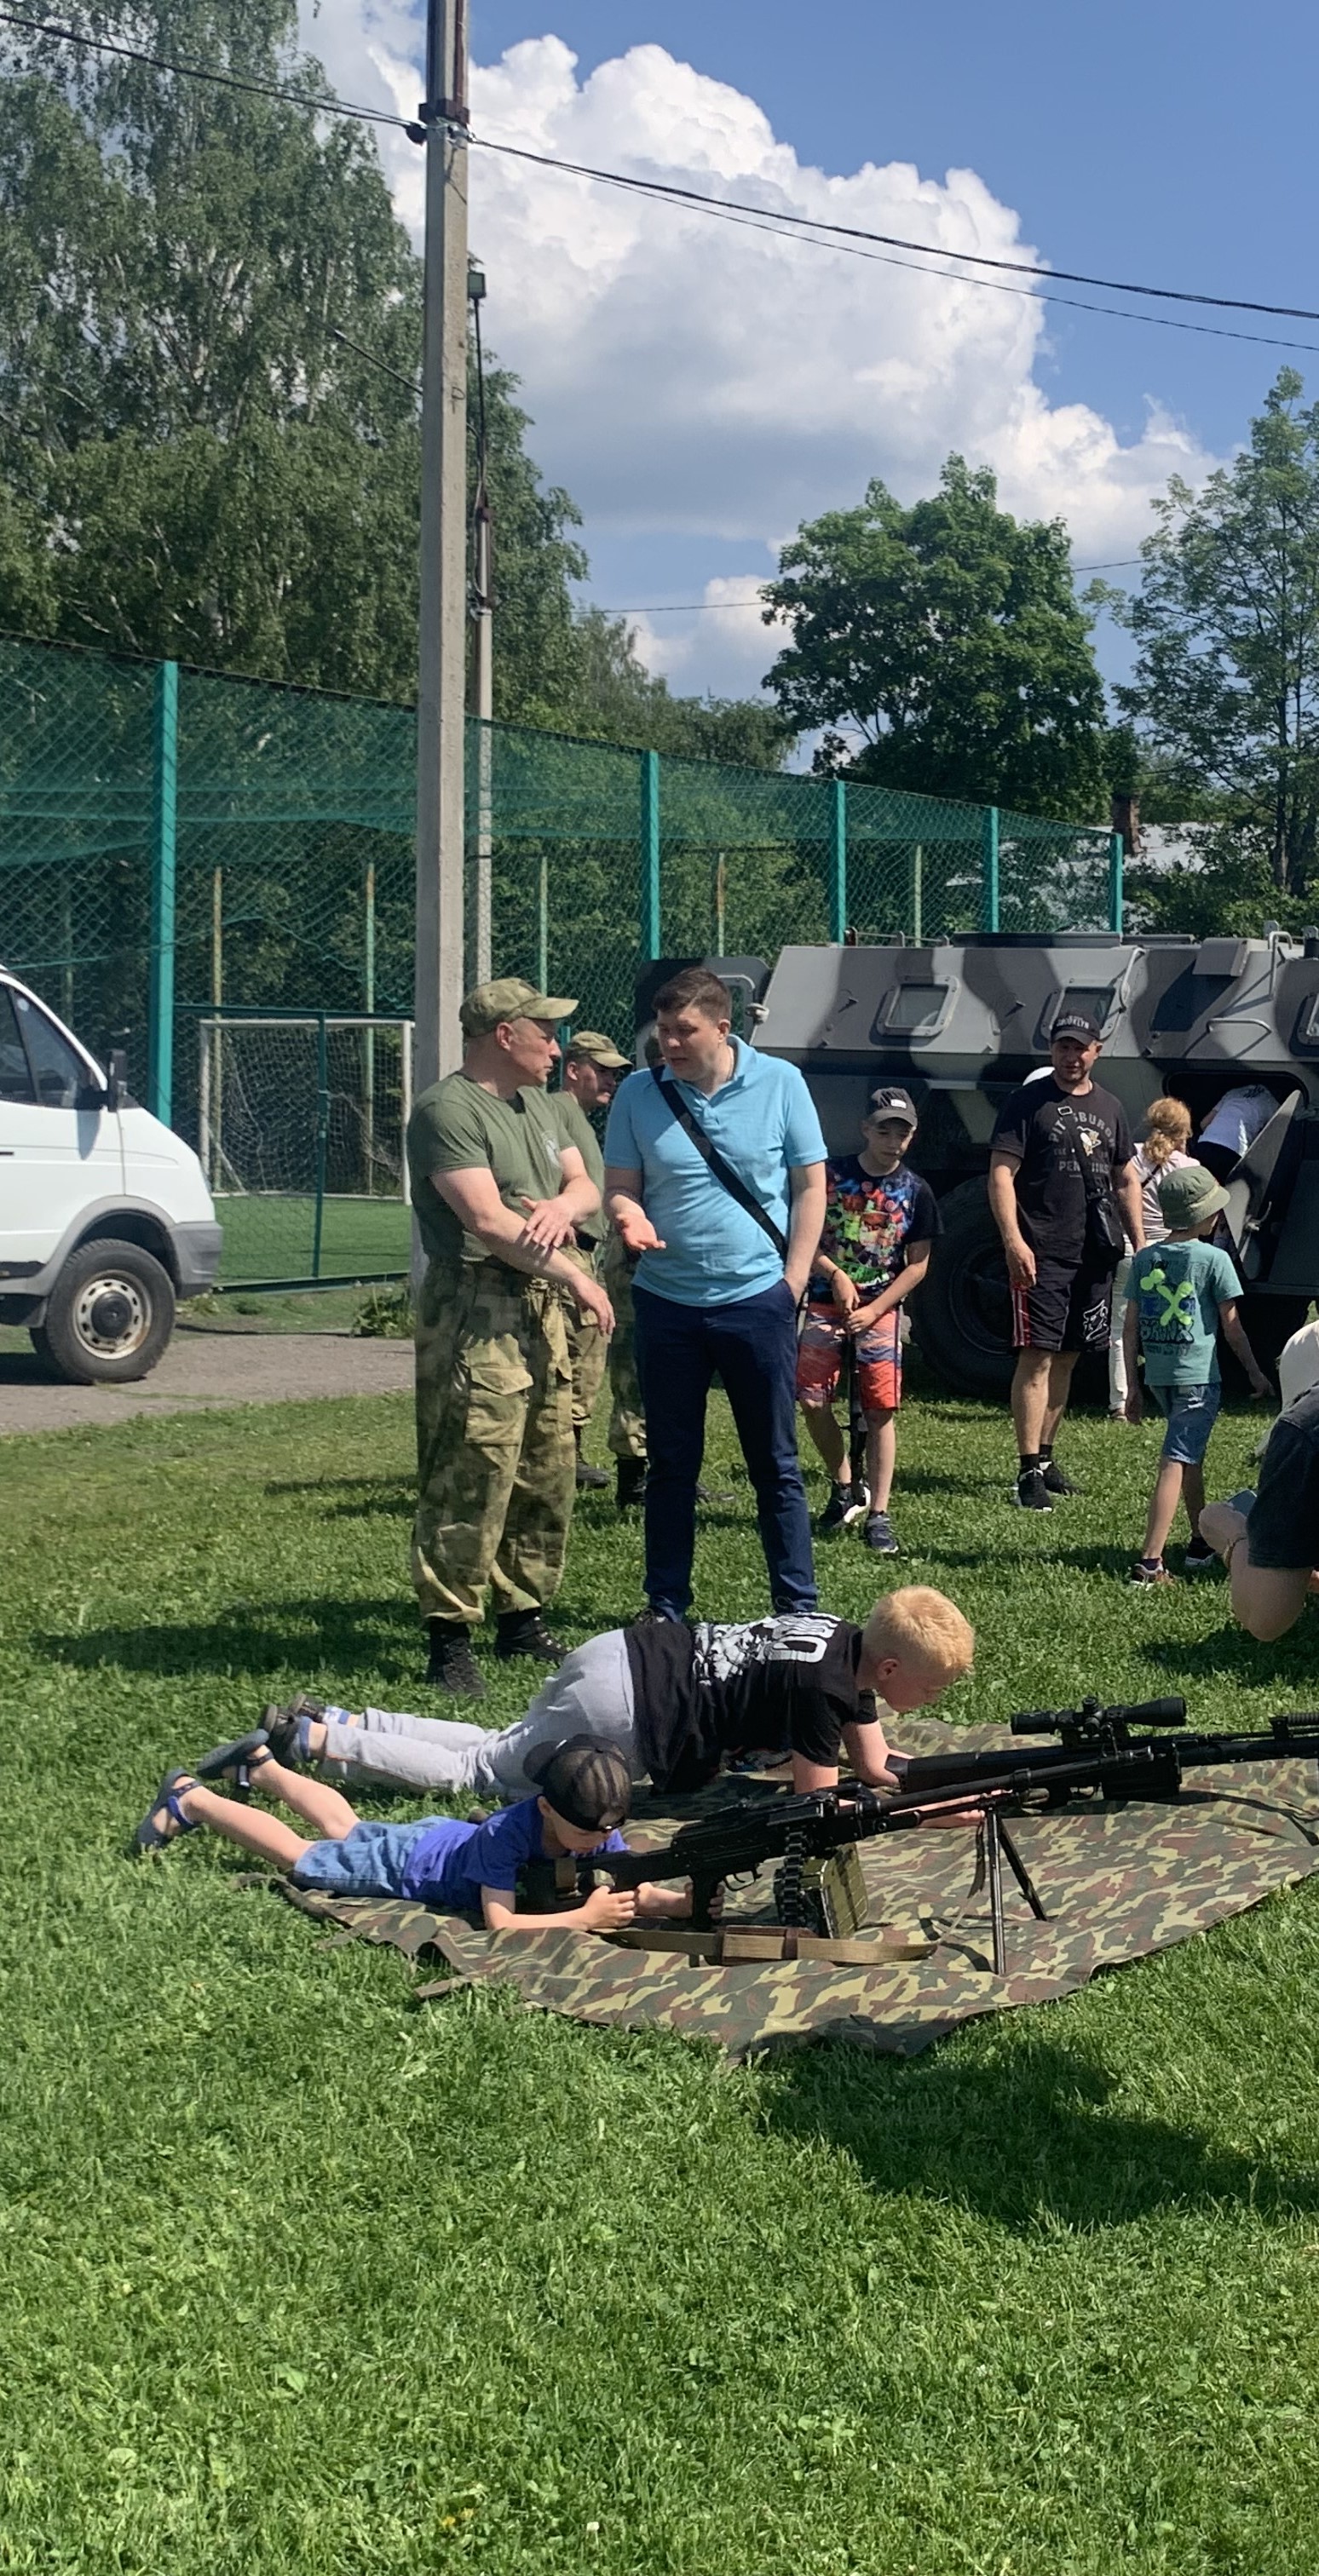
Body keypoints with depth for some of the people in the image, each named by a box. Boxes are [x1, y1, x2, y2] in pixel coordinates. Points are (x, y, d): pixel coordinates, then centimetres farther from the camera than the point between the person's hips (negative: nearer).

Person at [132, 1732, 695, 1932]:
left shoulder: (597, 1832, -25)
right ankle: (190, 1798, 28)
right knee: (301, 1856, 12)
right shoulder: (509, 1831, -43)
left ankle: (262, 1764, 51)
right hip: (406, 1865, -6)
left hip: (446, 1838, 6)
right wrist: (585, 1917, -52)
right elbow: (498, 1924, -45)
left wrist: (683, 1902, -47)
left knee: (346, 1829, 30)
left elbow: (641, 1894, -26)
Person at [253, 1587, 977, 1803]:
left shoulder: (847, 1642, 8)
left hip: (626, 1653, 8)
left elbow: (877, 1767, 16)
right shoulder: (822, 1686, -19)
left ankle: (339, 1721, 19)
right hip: (623, 1710, -8)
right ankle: (309, 1740, 4)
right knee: (482, 1772, 4)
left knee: (501, 1748, 22)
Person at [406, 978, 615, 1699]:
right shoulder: (448, 1110, -10)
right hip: (476, 1314, -9)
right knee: (470, 1482, -10)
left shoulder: (533, 1104, 19)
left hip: (539, 1310, 9)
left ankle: (522, 1617, 24)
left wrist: (561, 1205, -7)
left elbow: (585, 1187, 18)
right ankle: (449, 1639, -6)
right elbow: (486, 1220, -18)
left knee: (548, 1475, 12)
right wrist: (574, 1276, -13)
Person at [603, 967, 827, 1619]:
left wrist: (793, 1279, -5)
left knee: (775, 1462, 6)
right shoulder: (638, 1093, 1)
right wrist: (628, 1215, -17)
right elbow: (619, 1187, 6)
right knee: (671, 1464, 10)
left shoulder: (780, 1083, -2)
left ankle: (798, 1606, 15)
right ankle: (666, 1608, 20)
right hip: (667, 1302, 2)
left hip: (757, 1300, -2)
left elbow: (810, 1186, 1)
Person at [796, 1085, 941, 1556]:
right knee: (812, 1402, -6)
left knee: (881, 1411, -5)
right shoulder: (830, 1174, -2)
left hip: (882, 1310, 0)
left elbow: (917, 1265, 2)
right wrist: (835, 1274, -15)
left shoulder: (915, 1191, 0)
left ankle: (878, 1515, 0)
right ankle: (843, 1487, 17)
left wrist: (873, 1311, -8)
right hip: (826, 1303, 0)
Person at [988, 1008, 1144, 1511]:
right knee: (1037, 1356, -10)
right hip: (1041, 1253, -6)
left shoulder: (1109, 1108, 16)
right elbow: (1001, 1173, -8)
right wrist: (1013, 1241, -18)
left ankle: (1045, 1456, 23)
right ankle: (1029, 1471, -10)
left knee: (1067, 1356, 12)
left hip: (1093, 1254, 6)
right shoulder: (1029, 1102, -2)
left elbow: (1126, 1181, 23)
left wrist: (1139, 1244, 16)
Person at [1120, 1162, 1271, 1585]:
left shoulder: (1145, 1259, 5)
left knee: (1191, 1457, 23)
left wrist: (1133, 1386, 11)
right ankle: (1149, 1561, -15)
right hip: (1198, 1377, -6)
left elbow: (1131, 1326, 5)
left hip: (1158, 1376, 6)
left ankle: (1202, 1544, 34)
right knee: (1175, 1463, -8)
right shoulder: (1213, 1259, -8)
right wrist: (1255, 1372, 9)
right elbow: (1232, 1326, -4)